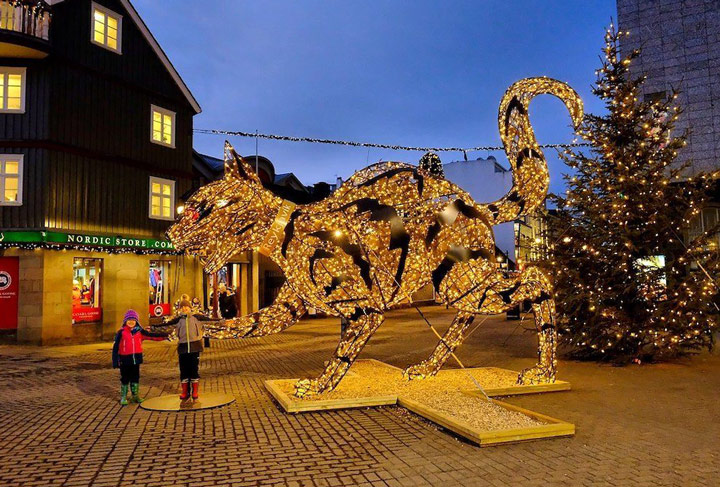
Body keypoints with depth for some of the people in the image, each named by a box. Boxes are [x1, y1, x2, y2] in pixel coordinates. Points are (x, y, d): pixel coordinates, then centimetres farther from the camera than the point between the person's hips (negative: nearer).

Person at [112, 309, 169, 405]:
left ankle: (135, 395, 26)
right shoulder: (121, 332, -6)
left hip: (136, 359, 3)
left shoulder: (139, 331, 2)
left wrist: (165, 336, -9)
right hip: (125, 359, -3)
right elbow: (116, 347, -5)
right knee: (125, 378, 7)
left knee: (135, 378, 13)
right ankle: (123, 397, 20)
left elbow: (152, 335, -1)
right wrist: (115, 361, -8)